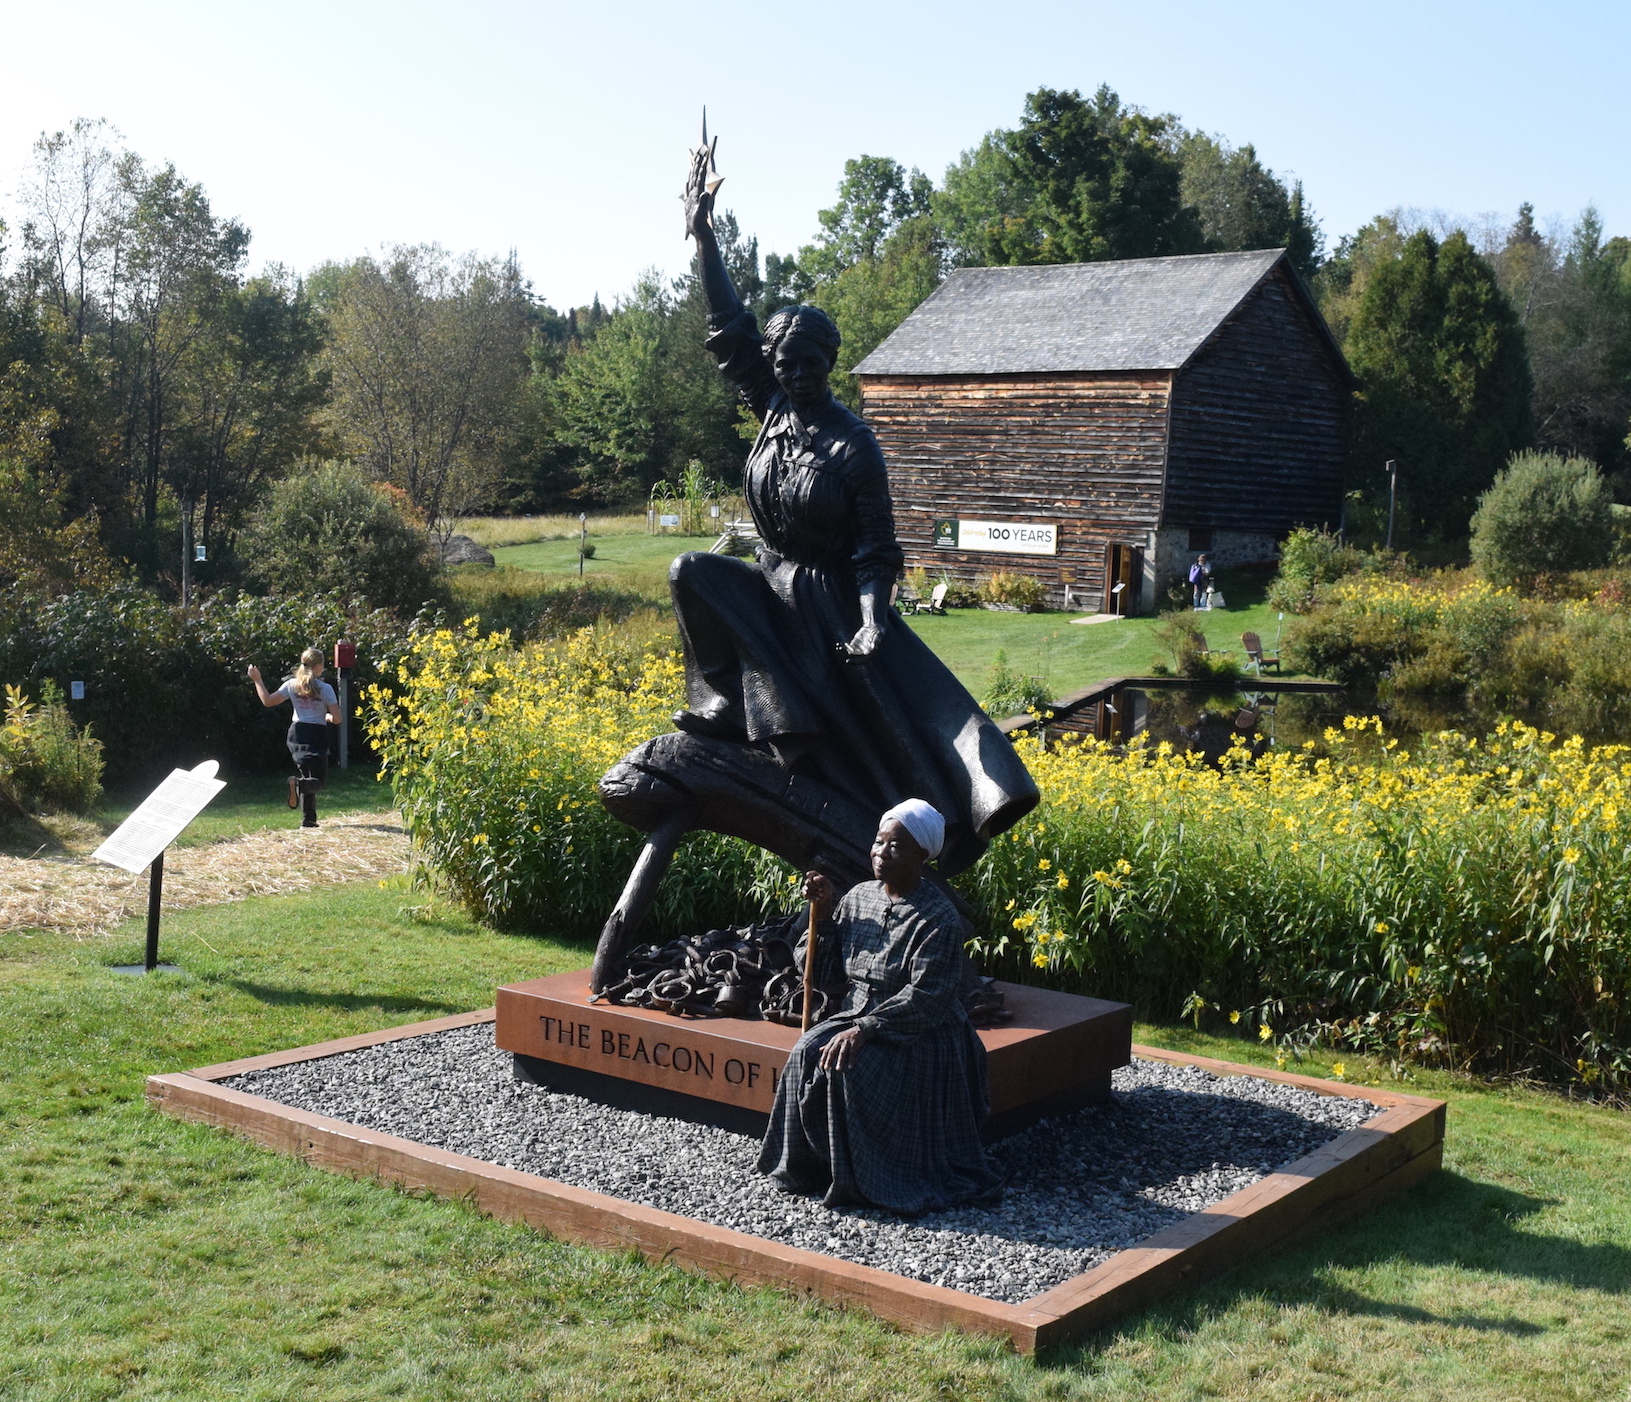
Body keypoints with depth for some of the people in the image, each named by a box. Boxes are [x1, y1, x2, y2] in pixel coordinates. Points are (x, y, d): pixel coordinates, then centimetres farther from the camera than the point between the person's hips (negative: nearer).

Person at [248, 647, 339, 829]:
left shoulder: (292, 685, 1)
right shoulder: (325, 689, -8)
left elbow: (267, 701, 2)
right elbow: (336, 719, -10)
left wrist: (257, 680, 13)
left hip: (297, 733, 4)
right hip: (317, 736, -4)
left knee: (308, 776, 16)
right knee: (319, 780, 4)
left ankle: (308, 819, 8)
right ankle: (298, 784, -31)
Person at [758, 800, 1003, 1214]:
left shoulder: (937, 918, -16)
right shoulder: (859, 897, 5)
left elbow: (922, 998, -22)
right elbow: (830, 962, 14)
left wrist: (863, 1029, -28)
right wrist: (822, 913, 0)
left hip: (919, 1034, -6)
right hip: (858, 1014, 6)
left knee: (849, 1068, -30)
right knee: (807, 1054, -21)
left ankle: (862, 1179, -11)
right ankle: (813, 1164, -6)